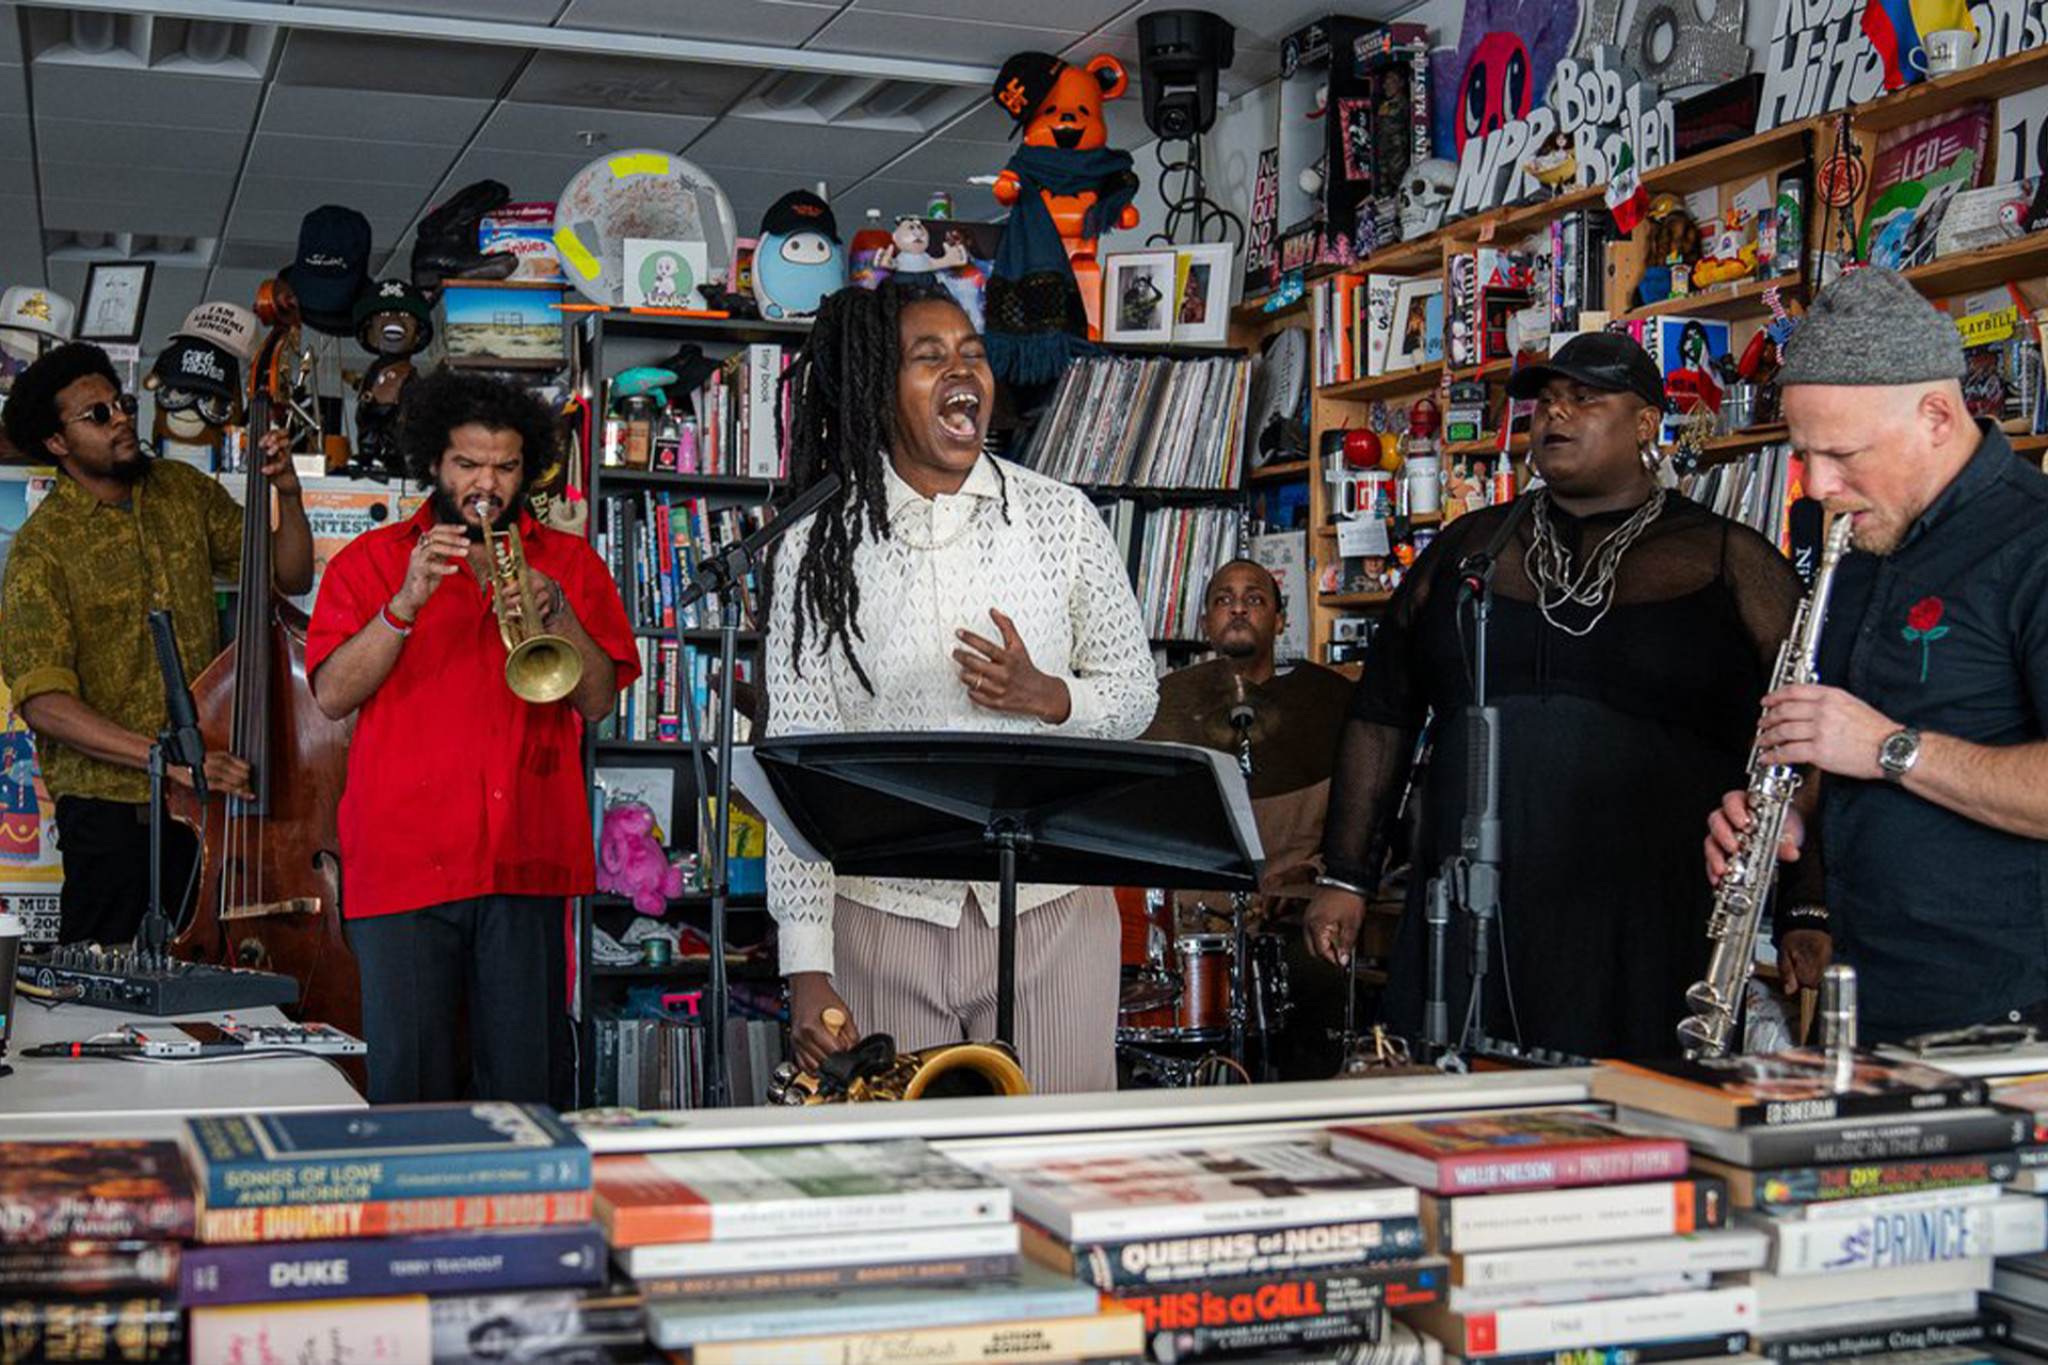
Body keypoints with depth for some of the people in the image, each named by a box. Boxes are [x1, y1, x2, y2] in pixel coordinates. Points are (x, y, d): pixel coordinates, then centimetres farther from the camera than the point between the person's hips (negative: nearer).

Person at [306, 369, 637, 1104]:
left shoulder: (571, 563, 15)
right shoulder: (370, 560, 12)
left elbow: (597, 701, 5)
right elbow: (332, 695, 0)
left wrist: (555, 613, -10)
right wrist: (406, 603, -11)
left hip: (526, 861, 1)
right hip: (405, 863, -1)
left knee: (526, 1088, -1)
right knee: (410, 1087, -3)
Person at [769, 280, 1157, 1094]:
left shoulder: (1061, 516, 4)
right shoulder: (818, 546, -1)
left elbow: (1136, 692, 11)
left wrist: (1045, 696, -12)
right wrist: (807, 969, -9)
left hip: (1052, 913, 1)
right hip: (885, 918, -1)